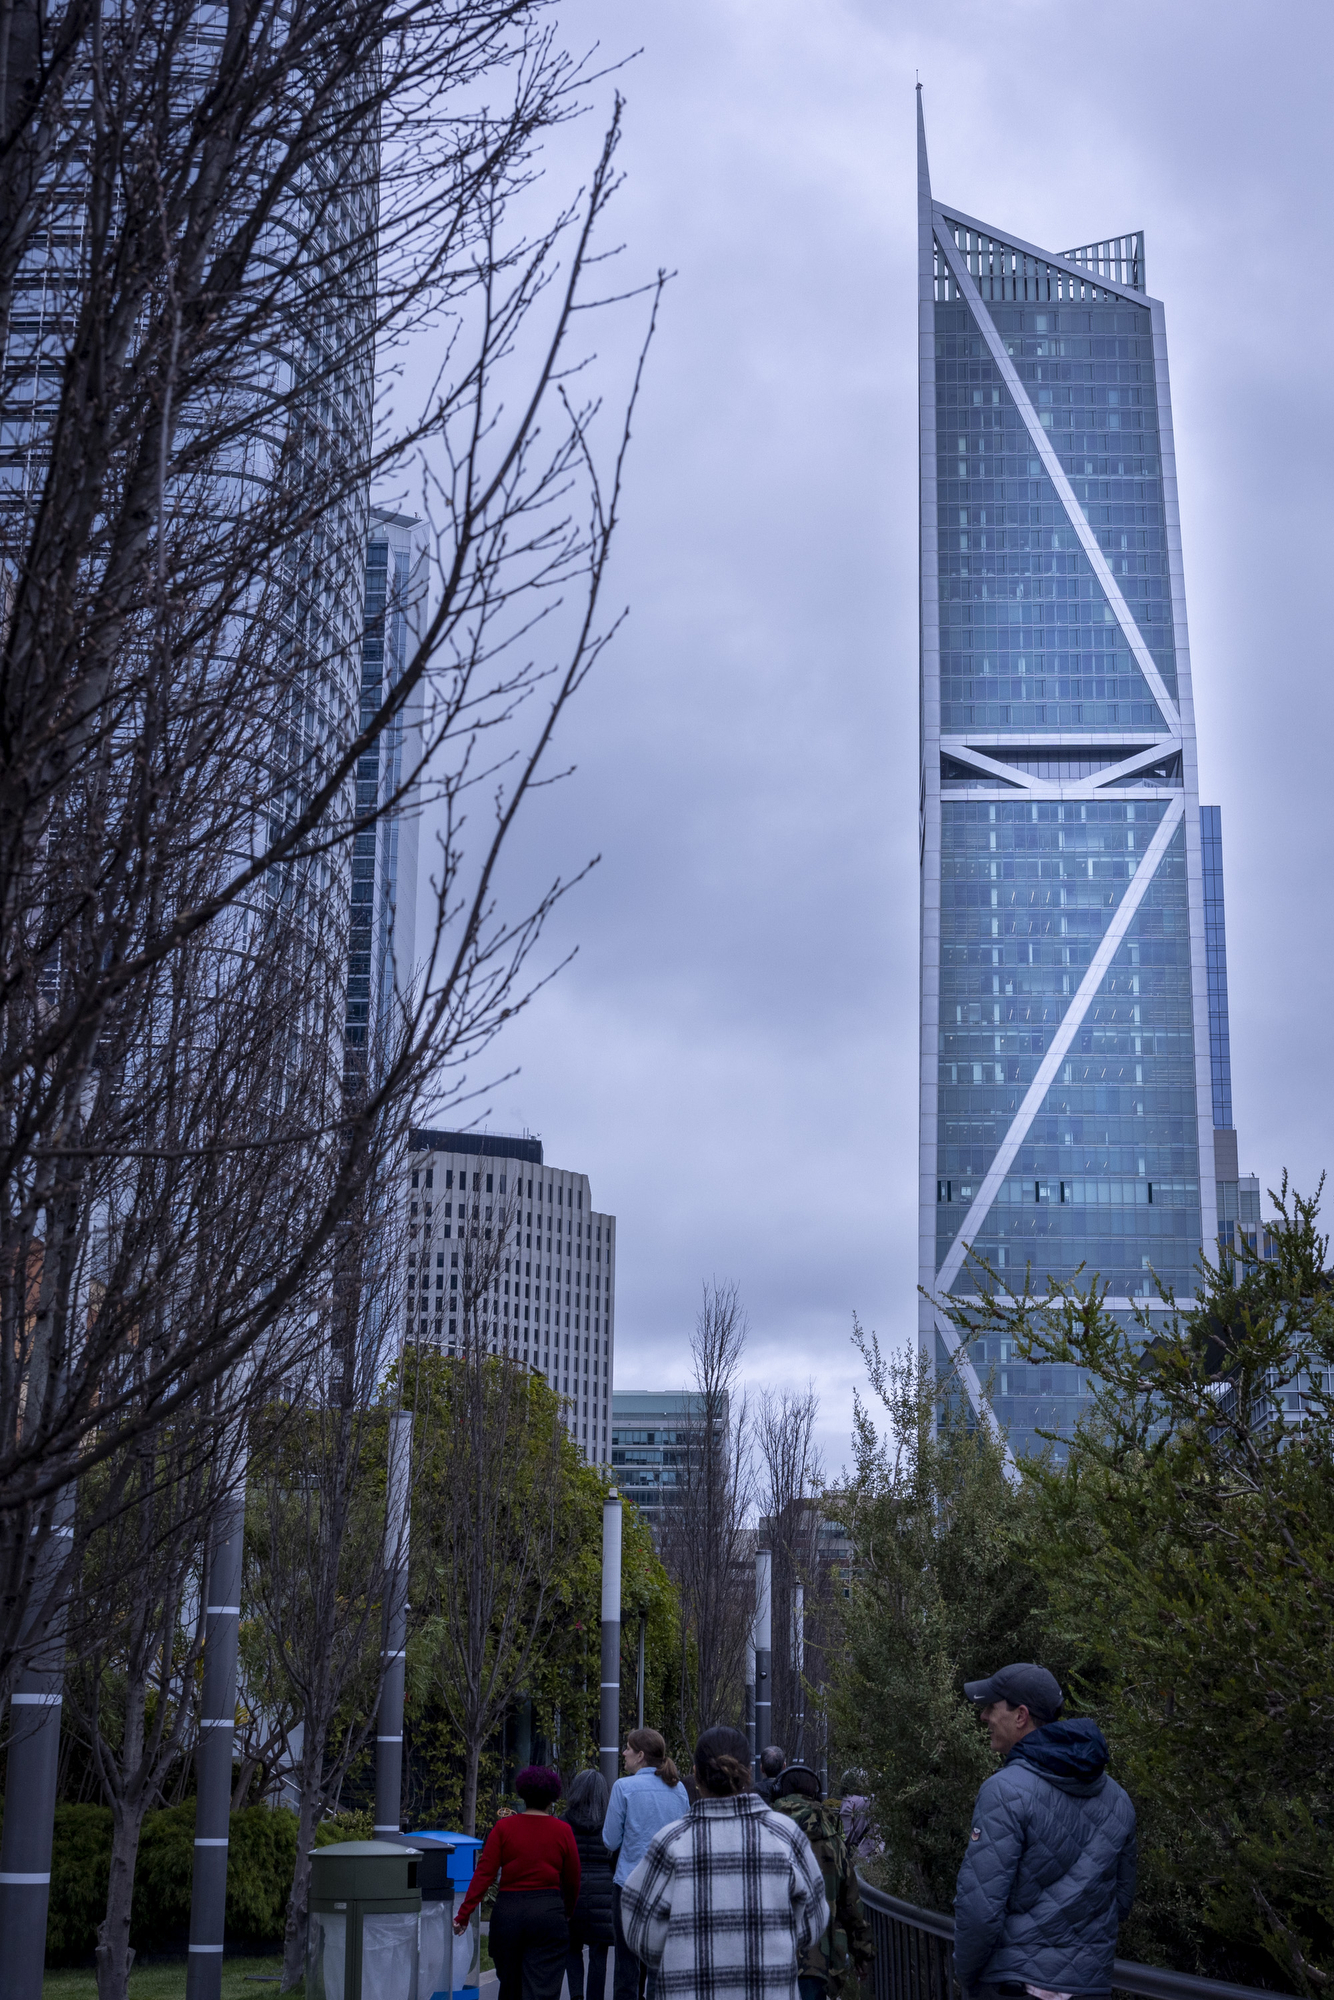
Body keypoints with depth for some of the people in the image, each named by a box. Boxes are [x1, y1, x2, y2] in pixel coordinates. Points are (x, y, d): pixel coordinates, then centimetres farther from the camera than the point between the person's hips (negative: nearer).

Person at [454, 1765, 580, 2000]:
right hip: (549, 1913, -2)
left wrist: (464, 1914, -3)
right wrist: (567, 1913, 26)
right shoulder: (562, 1831, 1)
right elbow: (572, 1881, 8)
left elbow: (484, 1874, -5)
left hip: (507, 1912, 2)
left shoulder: (504, 1827, 2)